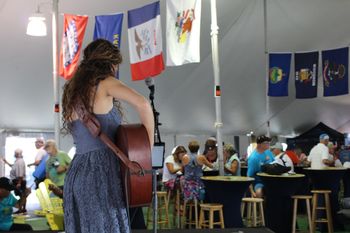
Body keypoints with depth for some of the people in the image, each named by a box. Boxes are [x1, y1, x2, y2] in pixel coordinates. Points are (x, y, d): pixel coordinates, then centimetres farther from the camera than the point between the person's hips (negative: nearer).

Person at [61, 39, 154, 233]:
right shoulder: (104, 82, -2)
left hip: (76, 171, 7)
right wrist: (148, 145, -7)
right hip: (101, 170, -7)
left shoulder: (71, 90, 19)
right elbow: (142, 104, -18)